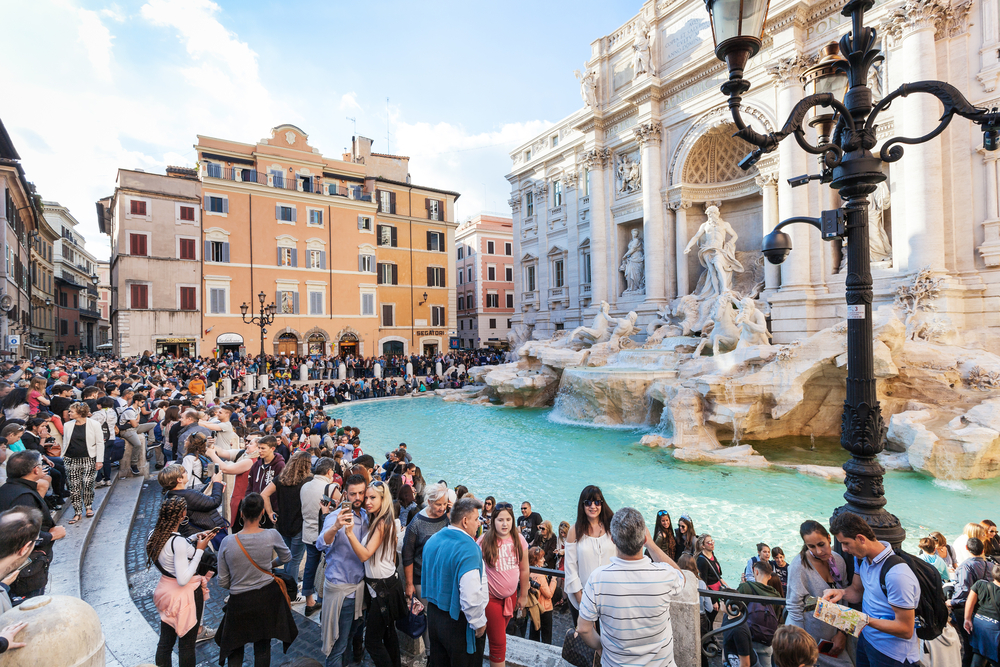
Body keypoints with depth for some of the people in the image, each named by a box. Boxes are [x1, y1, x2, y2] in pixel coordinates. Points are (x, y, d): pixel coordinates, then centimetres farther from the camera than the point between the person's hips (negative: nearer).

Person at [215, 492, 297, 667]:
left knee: (235, 649, 22)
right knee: (263, 646, 17)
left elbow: (222, 582, -5)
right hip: (267, 598, 0)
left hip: (239, 601, 0)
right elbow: (286, 558, 3)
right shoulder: (272, 535, -17)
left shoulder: (228, 541, -16)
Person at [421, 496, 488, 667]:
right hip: (459, 622, -7)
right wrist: (479, 624, -15)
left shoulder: (433, 540, 1)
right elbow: (471, 597, -31)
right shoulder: (468, 548, -25)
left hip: (433, 614, 7)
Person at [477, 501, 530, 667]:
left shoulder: (519, 540, -7)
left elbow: (524, 570, 3)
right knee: (498, 641, 2)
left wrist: (523, 595, 9)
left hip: (511, 595, 4)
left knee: (501, 631, 20)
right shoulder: (484, 541, -18)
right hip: (491, 596, -4)